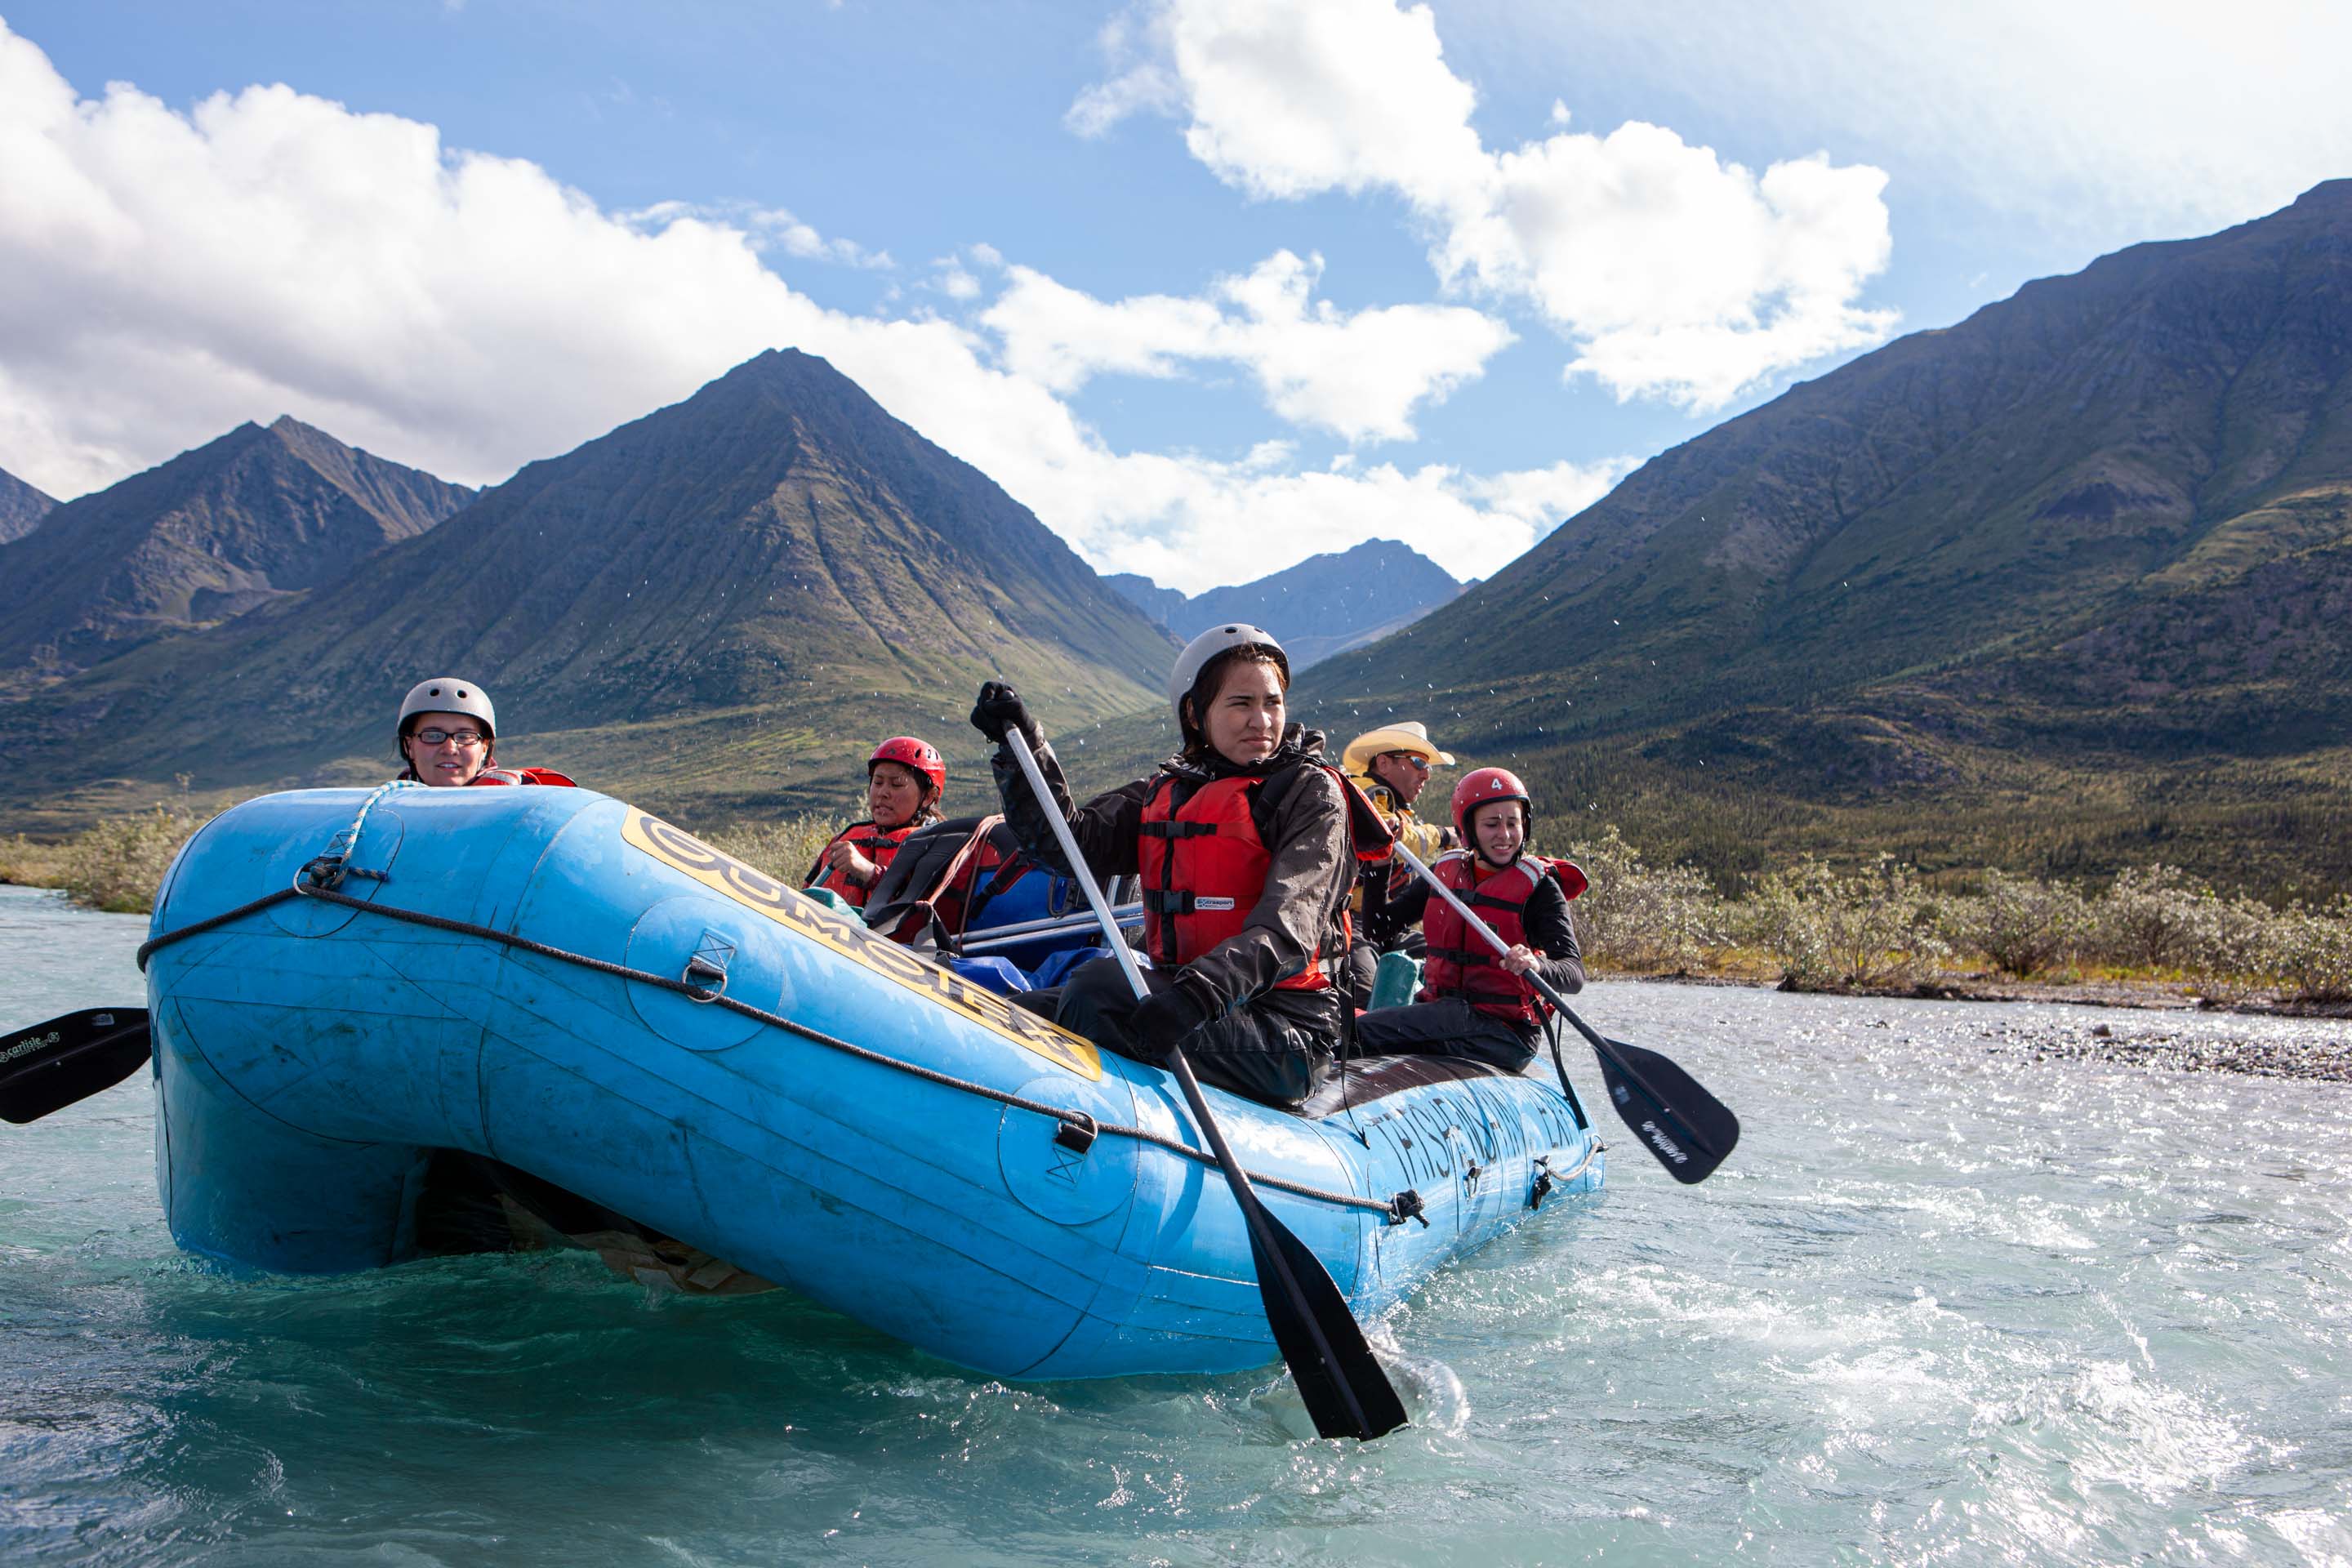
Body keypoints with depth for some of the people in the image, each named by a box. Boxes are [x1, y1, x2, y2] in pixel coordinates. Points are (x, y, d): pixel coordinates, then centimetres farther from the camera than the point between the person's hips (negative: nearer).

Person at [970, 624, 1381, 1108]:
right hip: (1179, 998, 7)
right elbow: (1069, 841, 4)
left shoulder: (1311, 792, -5)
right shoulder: (1166, 793, 14)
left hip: (1286, 1037, -6)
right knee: (1014, 1015, -8)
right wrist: (1022, 744, -7)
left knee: (1101, 987, -27)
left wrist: (1197, 995, -36)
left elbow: (1288, 926, -20)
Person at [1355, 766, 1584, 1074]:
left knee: (1360, 1033, -24)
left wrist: (1536, 965, -39)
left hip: (1505, 1033, -5)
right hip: (1441, 1011, 5)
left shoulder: (1539, 886, -6)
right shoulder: (1445, 872, 9)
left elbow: (1575, 976, -17)